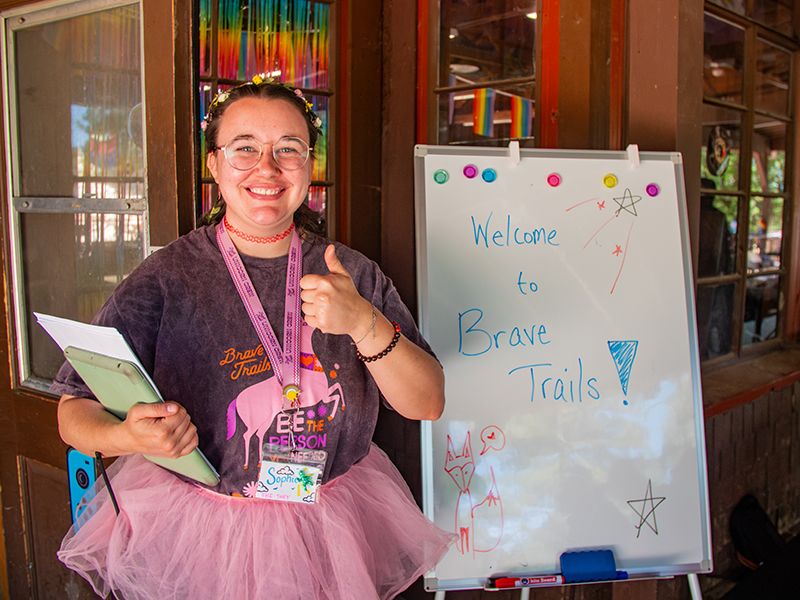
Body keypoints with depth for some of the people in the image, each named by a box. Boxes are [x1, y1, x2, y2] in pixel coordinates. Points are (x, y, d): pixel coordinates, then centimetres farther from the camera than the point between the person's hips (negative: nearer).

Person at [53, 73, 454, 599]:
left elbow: (428, 404, -8)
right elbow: (76, 410, -10)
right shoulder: (166, 279, -12)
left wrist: (364, 324, -25)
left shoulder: (352, 273, -3)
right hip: (195, 540, -2)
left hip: (330, 534, 3)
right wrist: (128, 437, -33)